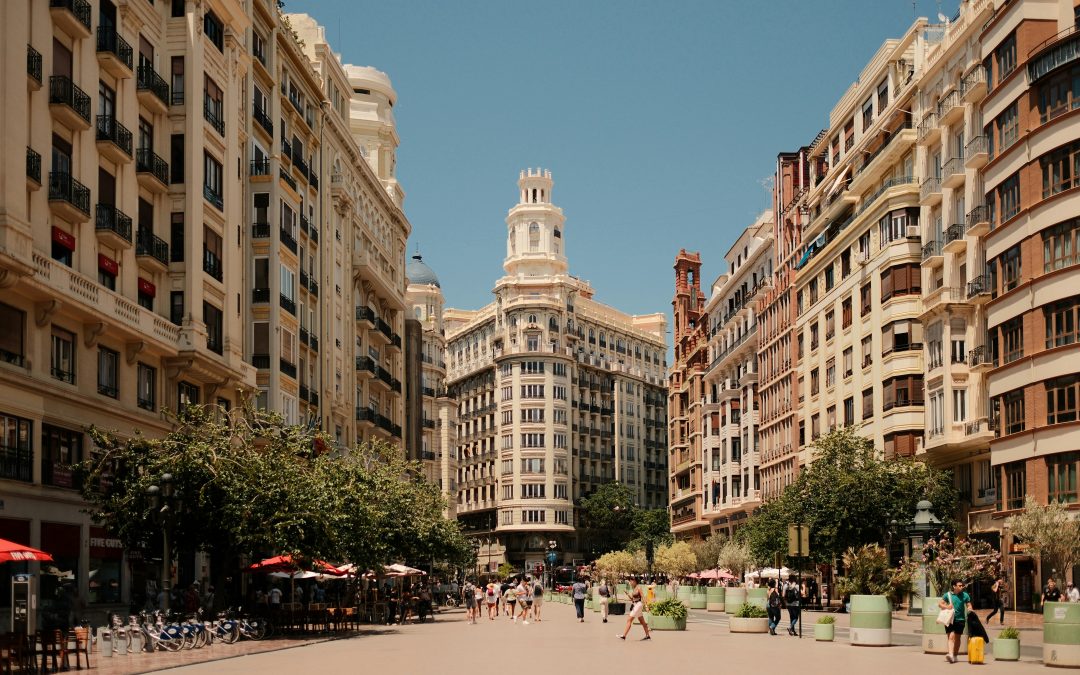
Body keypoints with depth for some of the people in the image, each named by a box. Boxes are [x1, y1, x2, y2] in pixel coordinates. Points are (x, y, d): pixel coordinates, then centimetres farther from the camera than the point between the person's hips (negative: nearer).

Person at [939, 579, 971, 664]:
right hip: (950, 619, -2)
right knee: (951, 637, -13)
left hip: (960, 619, 2)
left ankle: (955, 656, 22)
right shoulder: (948, 595, 0)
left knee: (957, 638, 10)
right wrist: (946, 607, -15)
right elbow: (939, 603, 5)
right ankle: (950, 654, -24)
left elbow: (969, 606, 6)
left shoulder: (965, 595, 2)